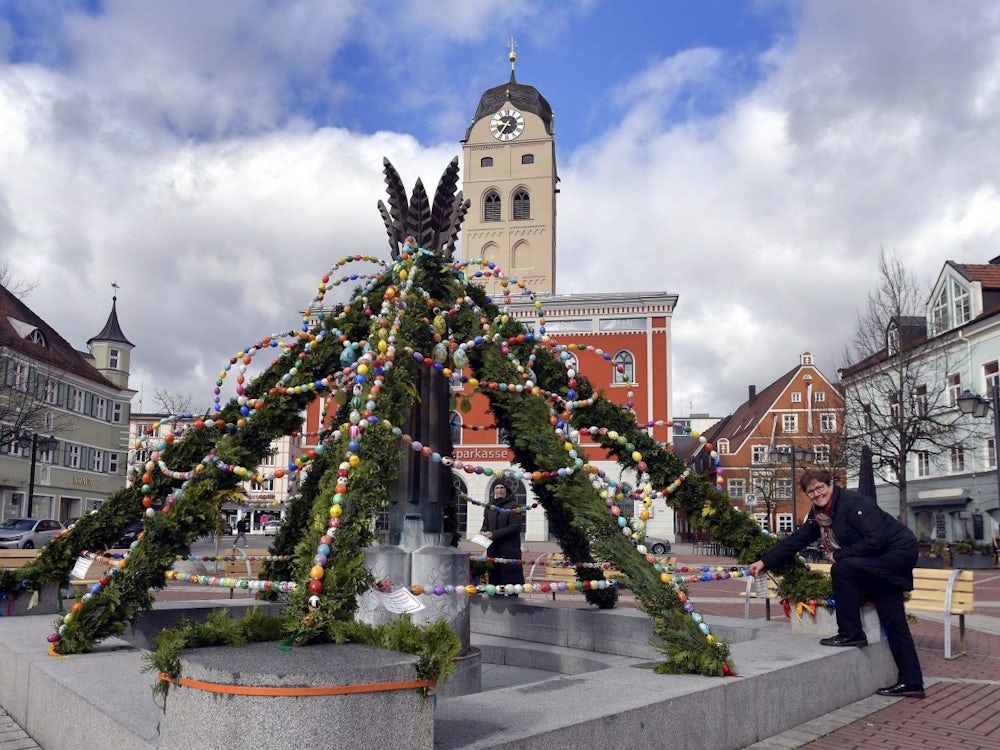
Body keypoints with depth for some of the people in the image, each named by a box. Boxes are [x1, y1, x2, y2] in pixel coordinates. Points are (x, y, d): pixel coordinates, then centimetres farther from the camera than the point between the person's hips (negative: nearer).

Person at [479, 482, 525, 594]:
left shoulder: (513, 506, -4)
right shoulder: (489, 506, 14)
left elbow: (515, 527, -12)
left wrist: (494, 534, -16)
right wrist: (483, 531, -2)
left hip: (509, 548, -5)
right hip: (493, 548, 5)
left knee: (511, 579, -6)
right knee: (494, 577, 3)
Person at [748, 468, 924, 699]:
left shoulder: (854, 503, -21)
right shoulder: (818, 514, 6)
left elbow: (876, 539, -28)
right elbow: (796, 540, 9)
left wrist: (839, 555, -20)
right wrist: (764, 561, 4)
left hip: (899, 552, -9)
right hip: (879, 564, 9)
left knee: (842, 570, -26)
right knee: (893, 623, 6)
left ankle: (850, 633, -15)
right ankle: (911, 682, 10)